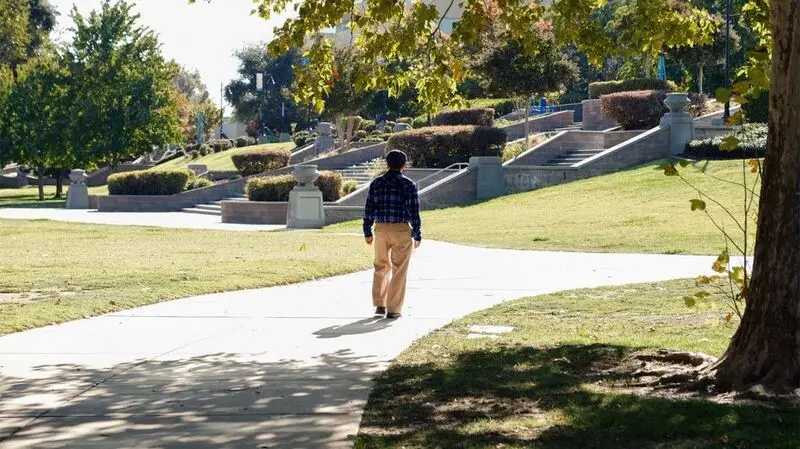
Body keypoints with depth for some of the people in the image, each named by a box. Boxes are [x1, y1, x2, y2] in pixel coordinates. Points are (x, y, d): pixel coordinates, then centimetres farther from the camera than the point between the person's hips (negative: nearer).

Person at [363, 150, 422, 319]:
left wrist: (367, 232, 13)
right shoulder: (408, 185, -7)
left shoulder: (376, 183, 4)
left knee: (381, 267, 18)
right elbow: (413, 212, -8)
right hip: (401, 230, -3)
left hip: (381, 229, 3)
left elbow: (369, 209, 5)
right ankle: (393, 310, 3)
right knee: (399, 270, 3)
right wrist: (417, 235, -1)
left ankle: (379, 305, 17)